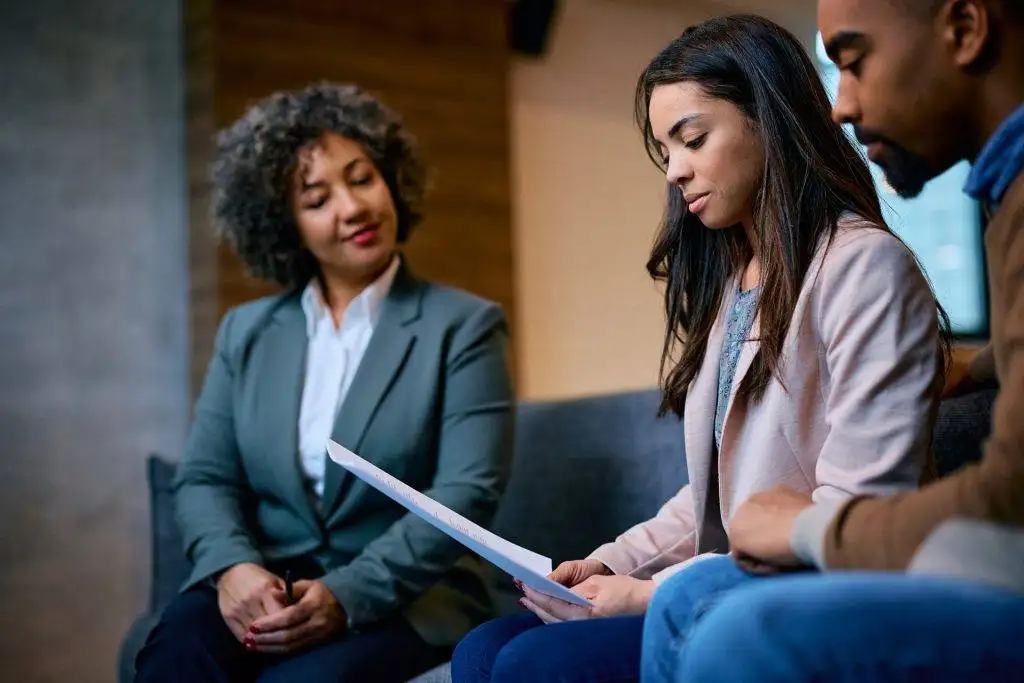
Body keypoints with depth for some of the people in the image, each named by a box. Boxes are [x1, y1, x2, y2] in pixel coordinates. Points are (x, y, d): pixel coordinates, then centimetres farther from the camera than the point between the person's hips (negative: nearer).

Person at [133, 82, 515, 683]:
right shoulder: (247, 332, 14)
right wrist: (234, 566, -13)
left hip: (403, 599, -2)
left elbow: (467, 492, -9)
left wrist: (348, 595, -21)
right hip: (260, 590, 3)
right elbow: (205, 478, 9)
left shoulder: (463, 326, 1)